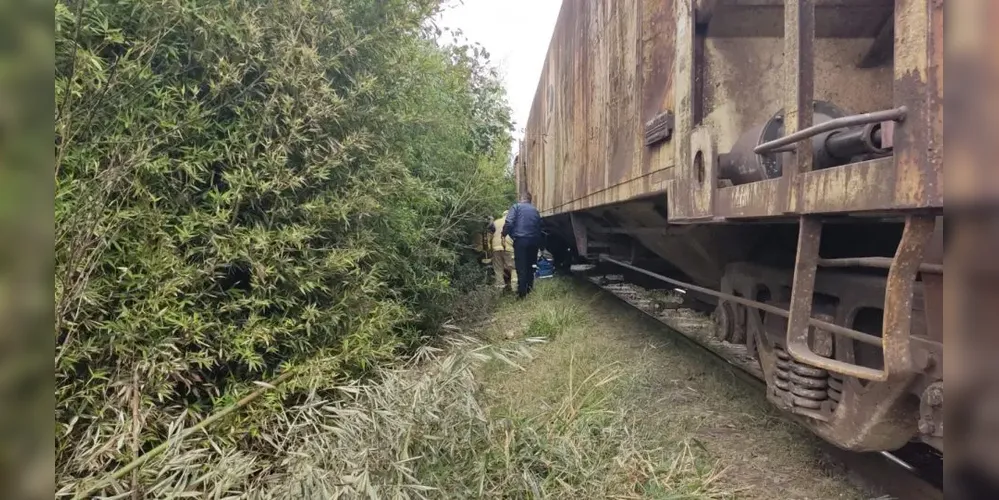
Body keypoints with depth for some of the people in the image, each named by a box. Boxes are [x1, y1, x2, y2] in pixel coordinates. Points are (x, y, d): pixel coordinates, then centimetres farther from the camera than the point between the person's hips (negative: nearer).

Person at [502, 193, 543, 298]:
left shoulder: (516, 206, 3)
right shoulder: (535, 210, 19)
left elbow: (509, 222, -10)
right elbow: (539, 228, 20)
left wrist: (504, 234, 1)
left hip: (520, 240, -5)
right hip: (533, 241, 5)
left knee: (521, 267, -4)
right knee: (530, 266, 15)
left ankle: (522, 292, -7)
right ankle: (529, 289, 20)